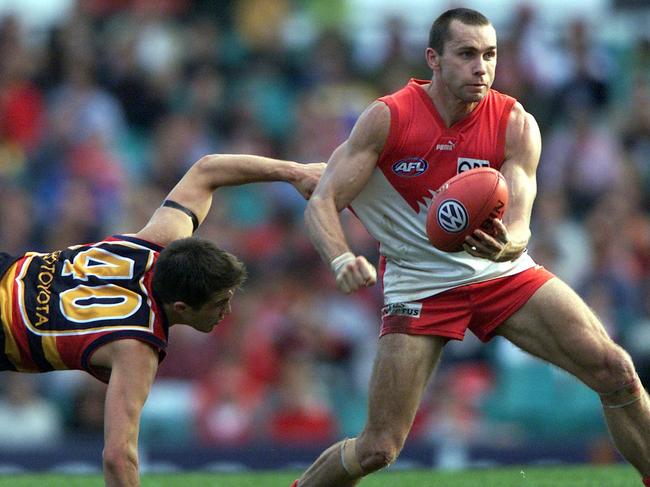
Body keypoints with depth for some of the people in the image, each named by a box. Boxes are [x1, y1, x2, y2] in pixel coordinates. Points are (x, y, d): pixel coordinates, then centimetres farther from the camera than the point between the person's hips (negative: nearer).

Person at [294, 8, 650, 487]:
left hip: (501, 272, 3)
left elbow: (519, 222, -18)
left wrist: (506, 245, -44)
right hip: (419, 282, -2)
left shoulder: (516, 125, -10)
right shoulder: (387, 118, -15)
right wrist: (342, 260, -39)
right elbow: (322, 203, -18)